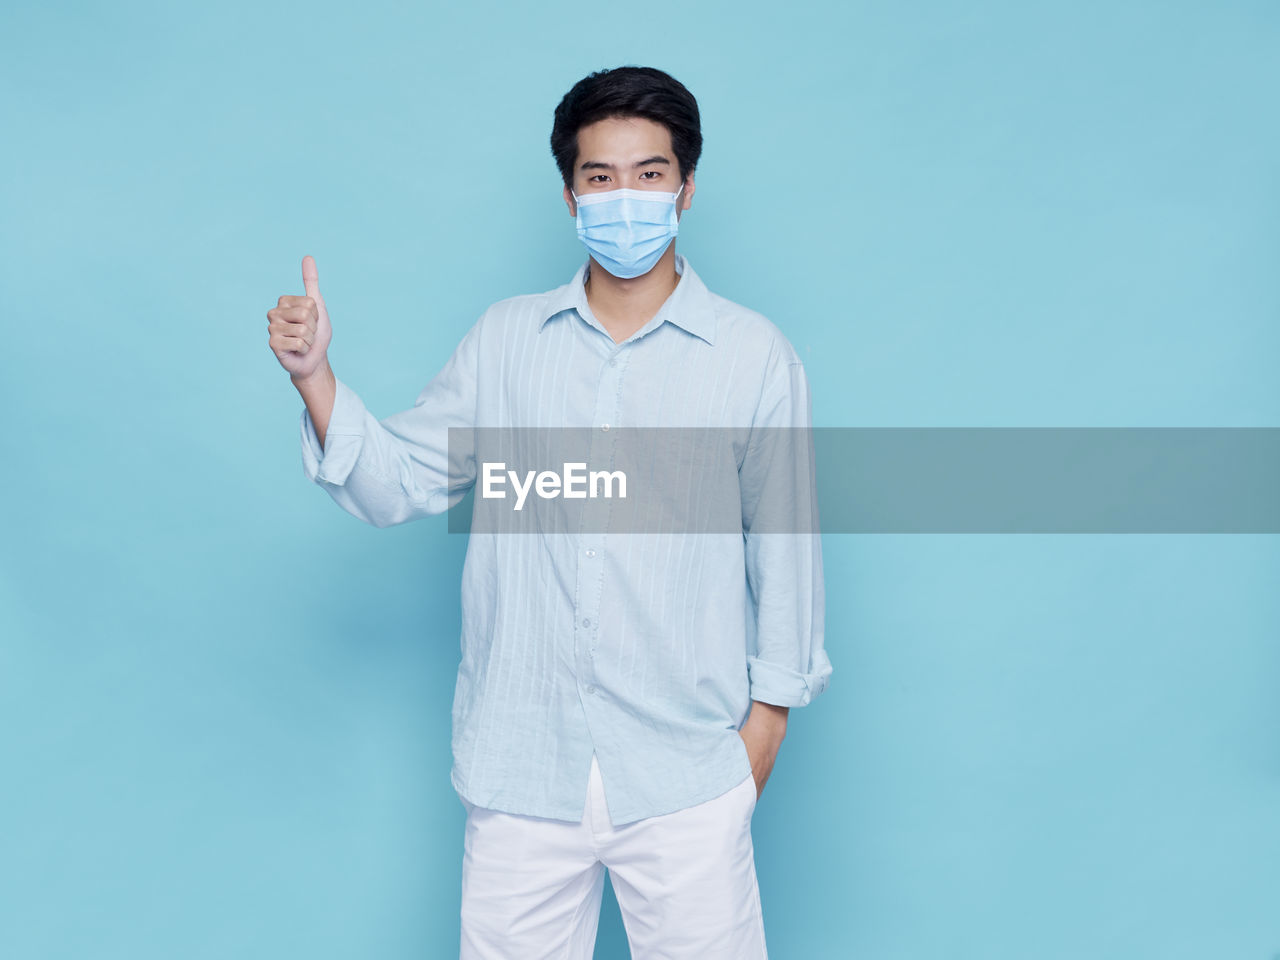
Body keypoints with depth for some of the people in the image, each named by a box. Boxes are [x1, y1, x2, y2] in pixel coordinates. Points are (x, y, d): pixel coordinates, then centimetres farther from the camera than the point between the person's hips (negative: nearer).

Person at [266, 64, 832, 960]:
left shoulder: (755, 356, -3)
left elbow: (784, 542, 2)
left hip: (684, 775, -2)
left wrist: (768, 712, 3)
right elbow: (397, 483, 5)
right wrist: (315, 376, -9)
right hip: (520, 761, 2)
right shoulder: (505, 338, 5)